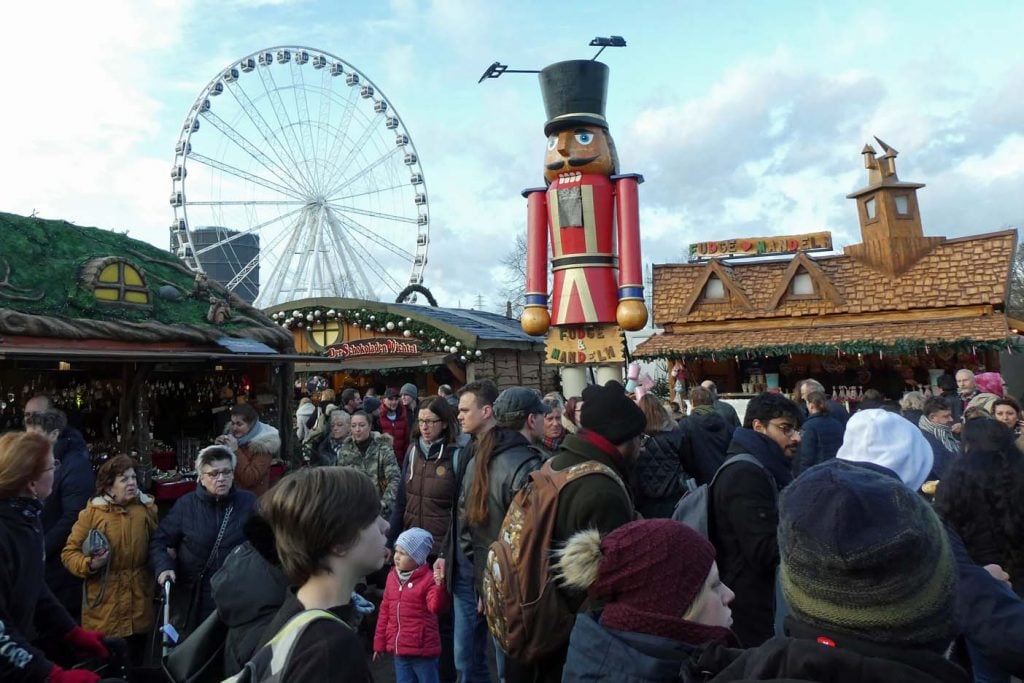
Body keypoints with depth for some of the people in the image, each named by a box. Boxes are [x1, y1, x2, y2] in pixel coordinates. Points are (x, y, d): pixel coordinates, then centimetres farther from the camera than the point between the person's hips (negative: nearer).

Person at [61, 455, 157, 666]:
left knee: (136, 661, 16)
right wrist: (90, 564, -21)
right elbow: (69, 552, -4)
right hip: (104, 606, -3)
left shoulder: (146, 508, 2)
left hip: (139, 605, 3)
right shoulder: (92, 512, -8)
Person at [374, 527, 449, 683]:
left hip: (423, 650, -6)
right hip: (399, 649, 6)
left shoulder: (428, 579, -14)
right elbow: (385, 611, 11)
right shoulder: (392, 577, 5)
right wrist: (380, 642, 13)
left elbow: (436, 607, -27)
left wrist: (440, 585, -44)